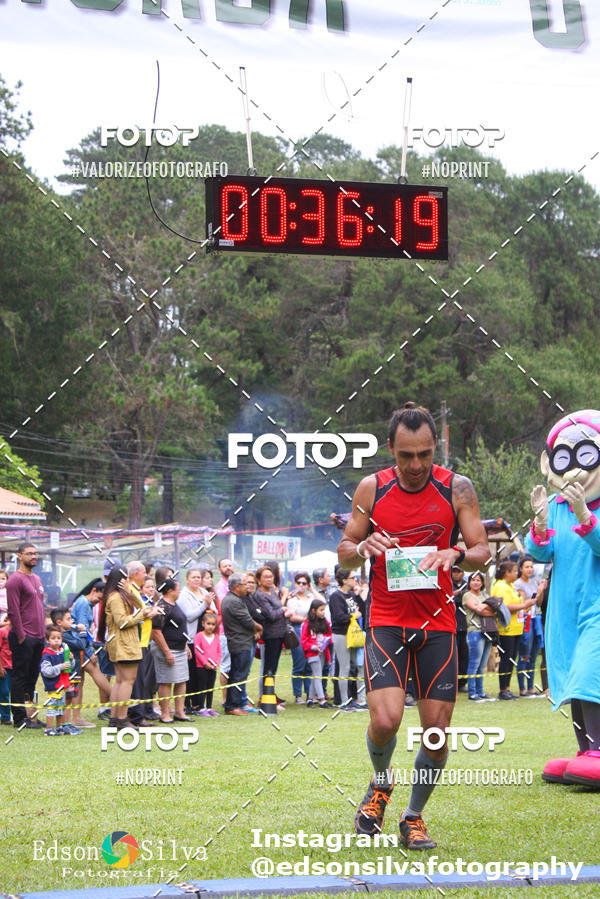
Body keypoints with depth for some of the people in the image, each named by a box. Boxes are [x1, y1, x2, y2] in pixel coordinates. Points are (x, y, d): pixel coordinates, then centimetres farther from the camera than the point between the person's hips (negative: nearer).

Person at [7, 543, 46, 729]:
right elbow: (13, 610, -14)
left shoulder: (36, 579, 18)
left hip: (38, 637, 8)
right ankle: (20, 718, 1)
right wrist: (21, 635, -16)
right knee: (20, 677, -3)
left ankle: (30, 715, 16)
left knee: (32, 677, 11)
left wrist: (43, 632, 16)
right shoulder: (15, 579, -9)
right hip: (23, 637, -8)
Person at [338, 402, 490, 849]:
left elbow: (483, 552, 0)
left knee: (437, 732, -1)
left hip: (438, 623, 1)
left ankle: (414, 817, 23)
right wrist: (363, 548, -16)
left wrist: (454, 555, -22)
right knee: (385, 720, -17)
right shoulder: (372, 489, 0)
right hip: (386, 622, -1)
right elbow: (344, 552, 7)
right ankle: (381, 784, 17)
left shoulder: (457, 488, -1)